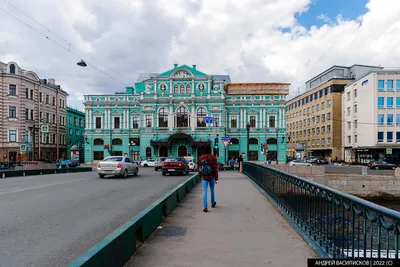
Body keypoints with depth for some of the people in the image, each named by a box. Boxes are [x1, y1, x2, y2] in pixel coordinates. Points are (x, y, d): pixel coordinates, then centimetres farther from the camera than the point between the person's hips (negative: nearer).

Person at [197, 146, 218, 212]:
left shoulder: (200, 158, 0)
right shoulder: (213, 157, -10)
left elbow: (198, 168, 8)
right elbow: (215, 168, -12)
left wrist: (200, 176, 21)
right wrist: (216, 178, -6)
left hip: (204, 177, 1)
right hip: (211, 177, -1)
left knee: (204, 191, 1)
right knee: (212, 190, 19)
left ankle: (205, 207, -6)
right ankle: (213, 203, 37)